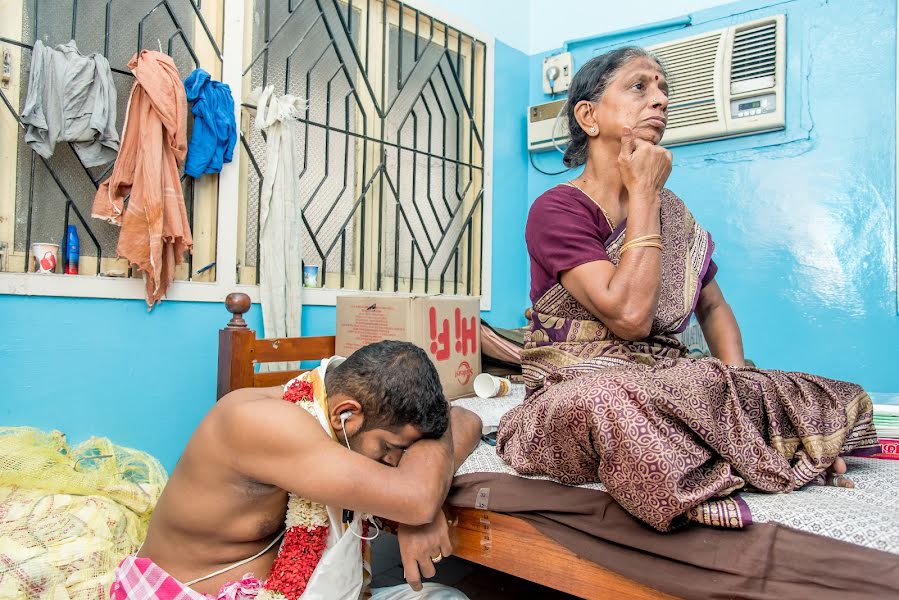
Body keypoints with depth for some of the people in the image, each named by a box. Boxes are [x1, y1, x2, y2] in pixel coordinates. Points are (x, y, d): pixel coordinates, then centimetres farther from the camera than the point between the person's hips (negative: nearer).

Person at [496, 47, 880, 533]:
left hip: (666, 392, 5)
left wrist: (738, 382, -2)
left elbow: (713, 308, 18)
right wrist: (643, 195, -12)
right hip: (577, 397, -4)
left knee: (844, 400, -10)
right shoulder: (557, 210, -8)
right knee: (611, 399, -40)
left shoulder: (670, 210, 13)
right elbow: (630, 317, -20)